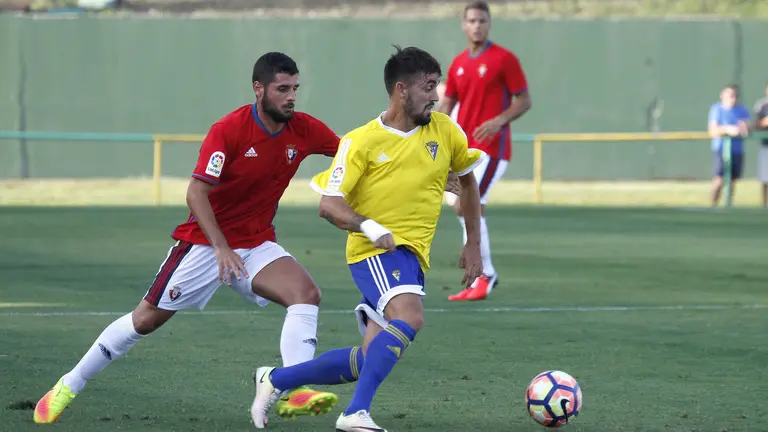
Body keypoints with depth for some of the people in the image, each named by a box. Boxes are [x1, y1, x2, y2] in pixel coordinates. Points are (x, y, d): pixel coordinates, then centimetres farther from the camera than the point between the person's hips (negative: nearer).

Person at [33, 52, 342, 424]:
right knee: (147, 318, 1)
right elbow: (196, 193, -21)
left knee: (306, 293, -22)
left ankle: (293, 393, -31)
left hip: (257, 244, 4)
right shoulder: (228, 130, -20)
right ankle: (68, 386, 17)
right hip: (205, 240, -4)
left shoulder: (304, 129, -6)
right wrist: (222, 248, -28)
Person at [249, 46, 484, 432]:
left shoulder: (445, 131, 4)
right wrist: (369, 226, -31)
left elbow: (467, 179, 21)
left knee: (366, 363, 3)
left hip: (412, 254, 6)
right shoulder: (361, 142, -8)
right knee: (409, 317, -34)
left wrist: (473, 245, 21)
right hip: (375, 251, -6)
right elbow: (329, 204, -12)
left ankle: (276, 379, 22)